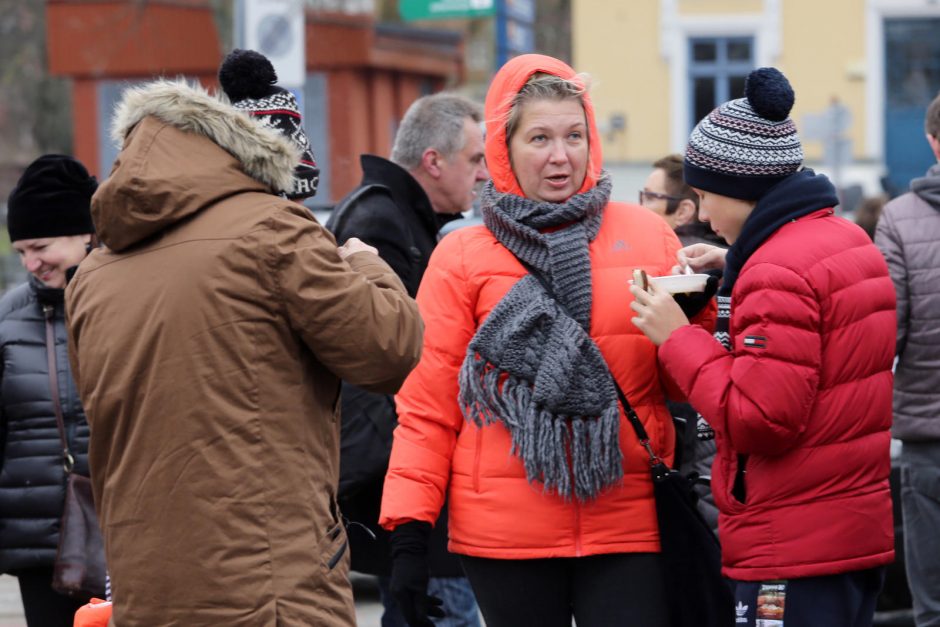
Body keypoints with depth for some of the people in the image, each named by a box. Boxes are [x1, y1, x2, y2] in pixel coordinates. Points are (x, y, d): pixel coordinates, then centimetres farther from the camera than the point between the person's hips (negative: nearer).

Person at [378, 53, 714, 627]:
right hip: (506, 532, -1)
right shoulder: (462, 256, 4)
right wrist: (409, 531, -4)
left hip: (629, 527, 1)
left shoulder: (649, 236, 8)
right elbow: (428, 404, 3)